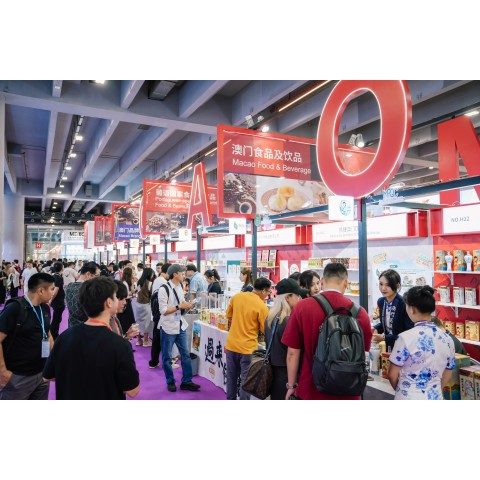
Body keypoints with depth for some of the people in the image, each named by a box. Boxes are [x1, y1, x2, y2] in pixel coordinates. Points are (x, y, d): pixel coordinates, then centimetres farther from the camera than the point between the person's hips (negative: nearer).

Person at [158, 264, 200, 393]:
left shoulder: (180, 287, 7)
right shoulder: (164, 289, -17)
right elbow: (163, 310, -19)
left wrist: (186, 305, -4)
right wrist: (179, 306, -21)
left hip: (181, 326, 7)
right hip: (168, 327, -7)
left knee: (185, 354, 9)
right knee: (167, 357, 8)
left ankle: (186, 381, 20)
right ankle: (170, 382, 24)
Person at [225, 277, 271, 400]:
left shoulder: (236, 296, -1)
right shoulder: (262, 306, -17)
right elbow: (265, 330, -9)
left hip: (232, 344, 5)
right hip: (247, 347, -5)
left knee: (231, 377, 19)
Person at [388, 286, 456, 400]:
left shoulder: (406, 337, -17)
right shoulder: (447, 338, -1)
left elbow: (392, 375, -9)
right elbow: (447, 376, 11)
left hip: (409, 398, -5)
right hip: (435, 398, 5)